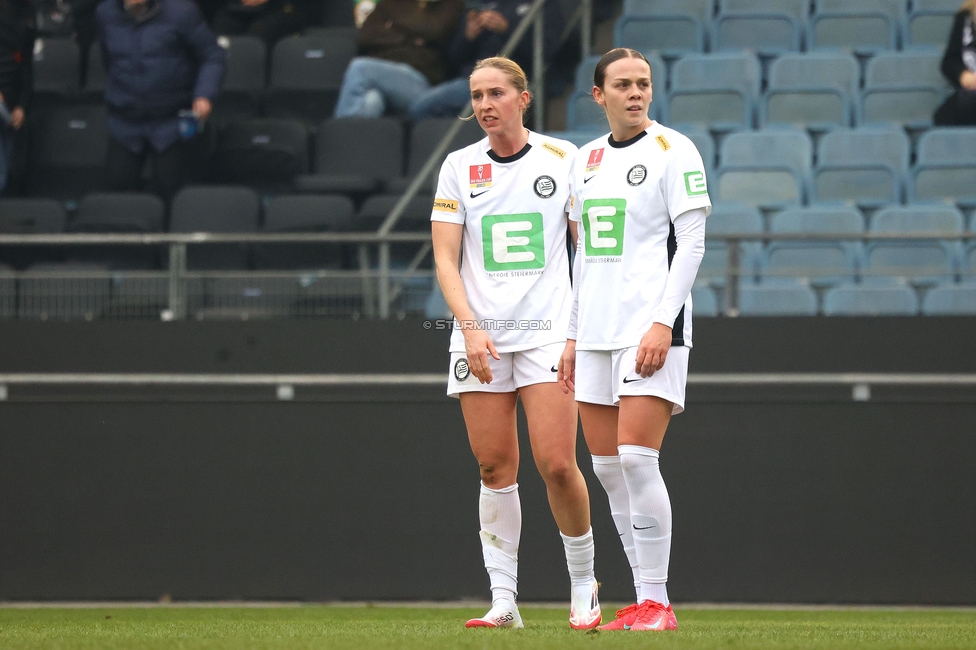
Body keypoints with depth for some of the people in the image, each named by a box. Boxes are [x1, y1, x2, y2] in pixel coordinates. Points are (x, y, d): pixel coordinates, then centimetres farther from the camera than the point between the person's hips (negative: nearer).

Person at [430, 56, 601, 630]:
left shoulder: (562, 158, 3)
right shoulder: (460, 167, 7)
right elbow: (446, 259, 4)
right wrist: (471, 326, -10)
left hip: (548, 333, -2)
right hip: (479, 335, 2)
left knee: (557, 464, -11)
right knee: (495, 469, -1)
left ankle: (584, 583, 8)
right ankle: (503, 598, 3)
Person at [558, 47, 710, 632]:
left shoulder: (672, 150, -4)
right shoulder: (588, 159, 16)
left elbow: (692, 241, -9)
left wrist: (663, 322, -17)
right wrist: (573, 336, 17)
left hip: (652, 325, -7)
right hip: (598, 330, 7)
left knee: (637, 458, -15)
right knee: (607, 467, 4)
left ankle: (658, 603, -10)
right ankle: (645, 600, 9)